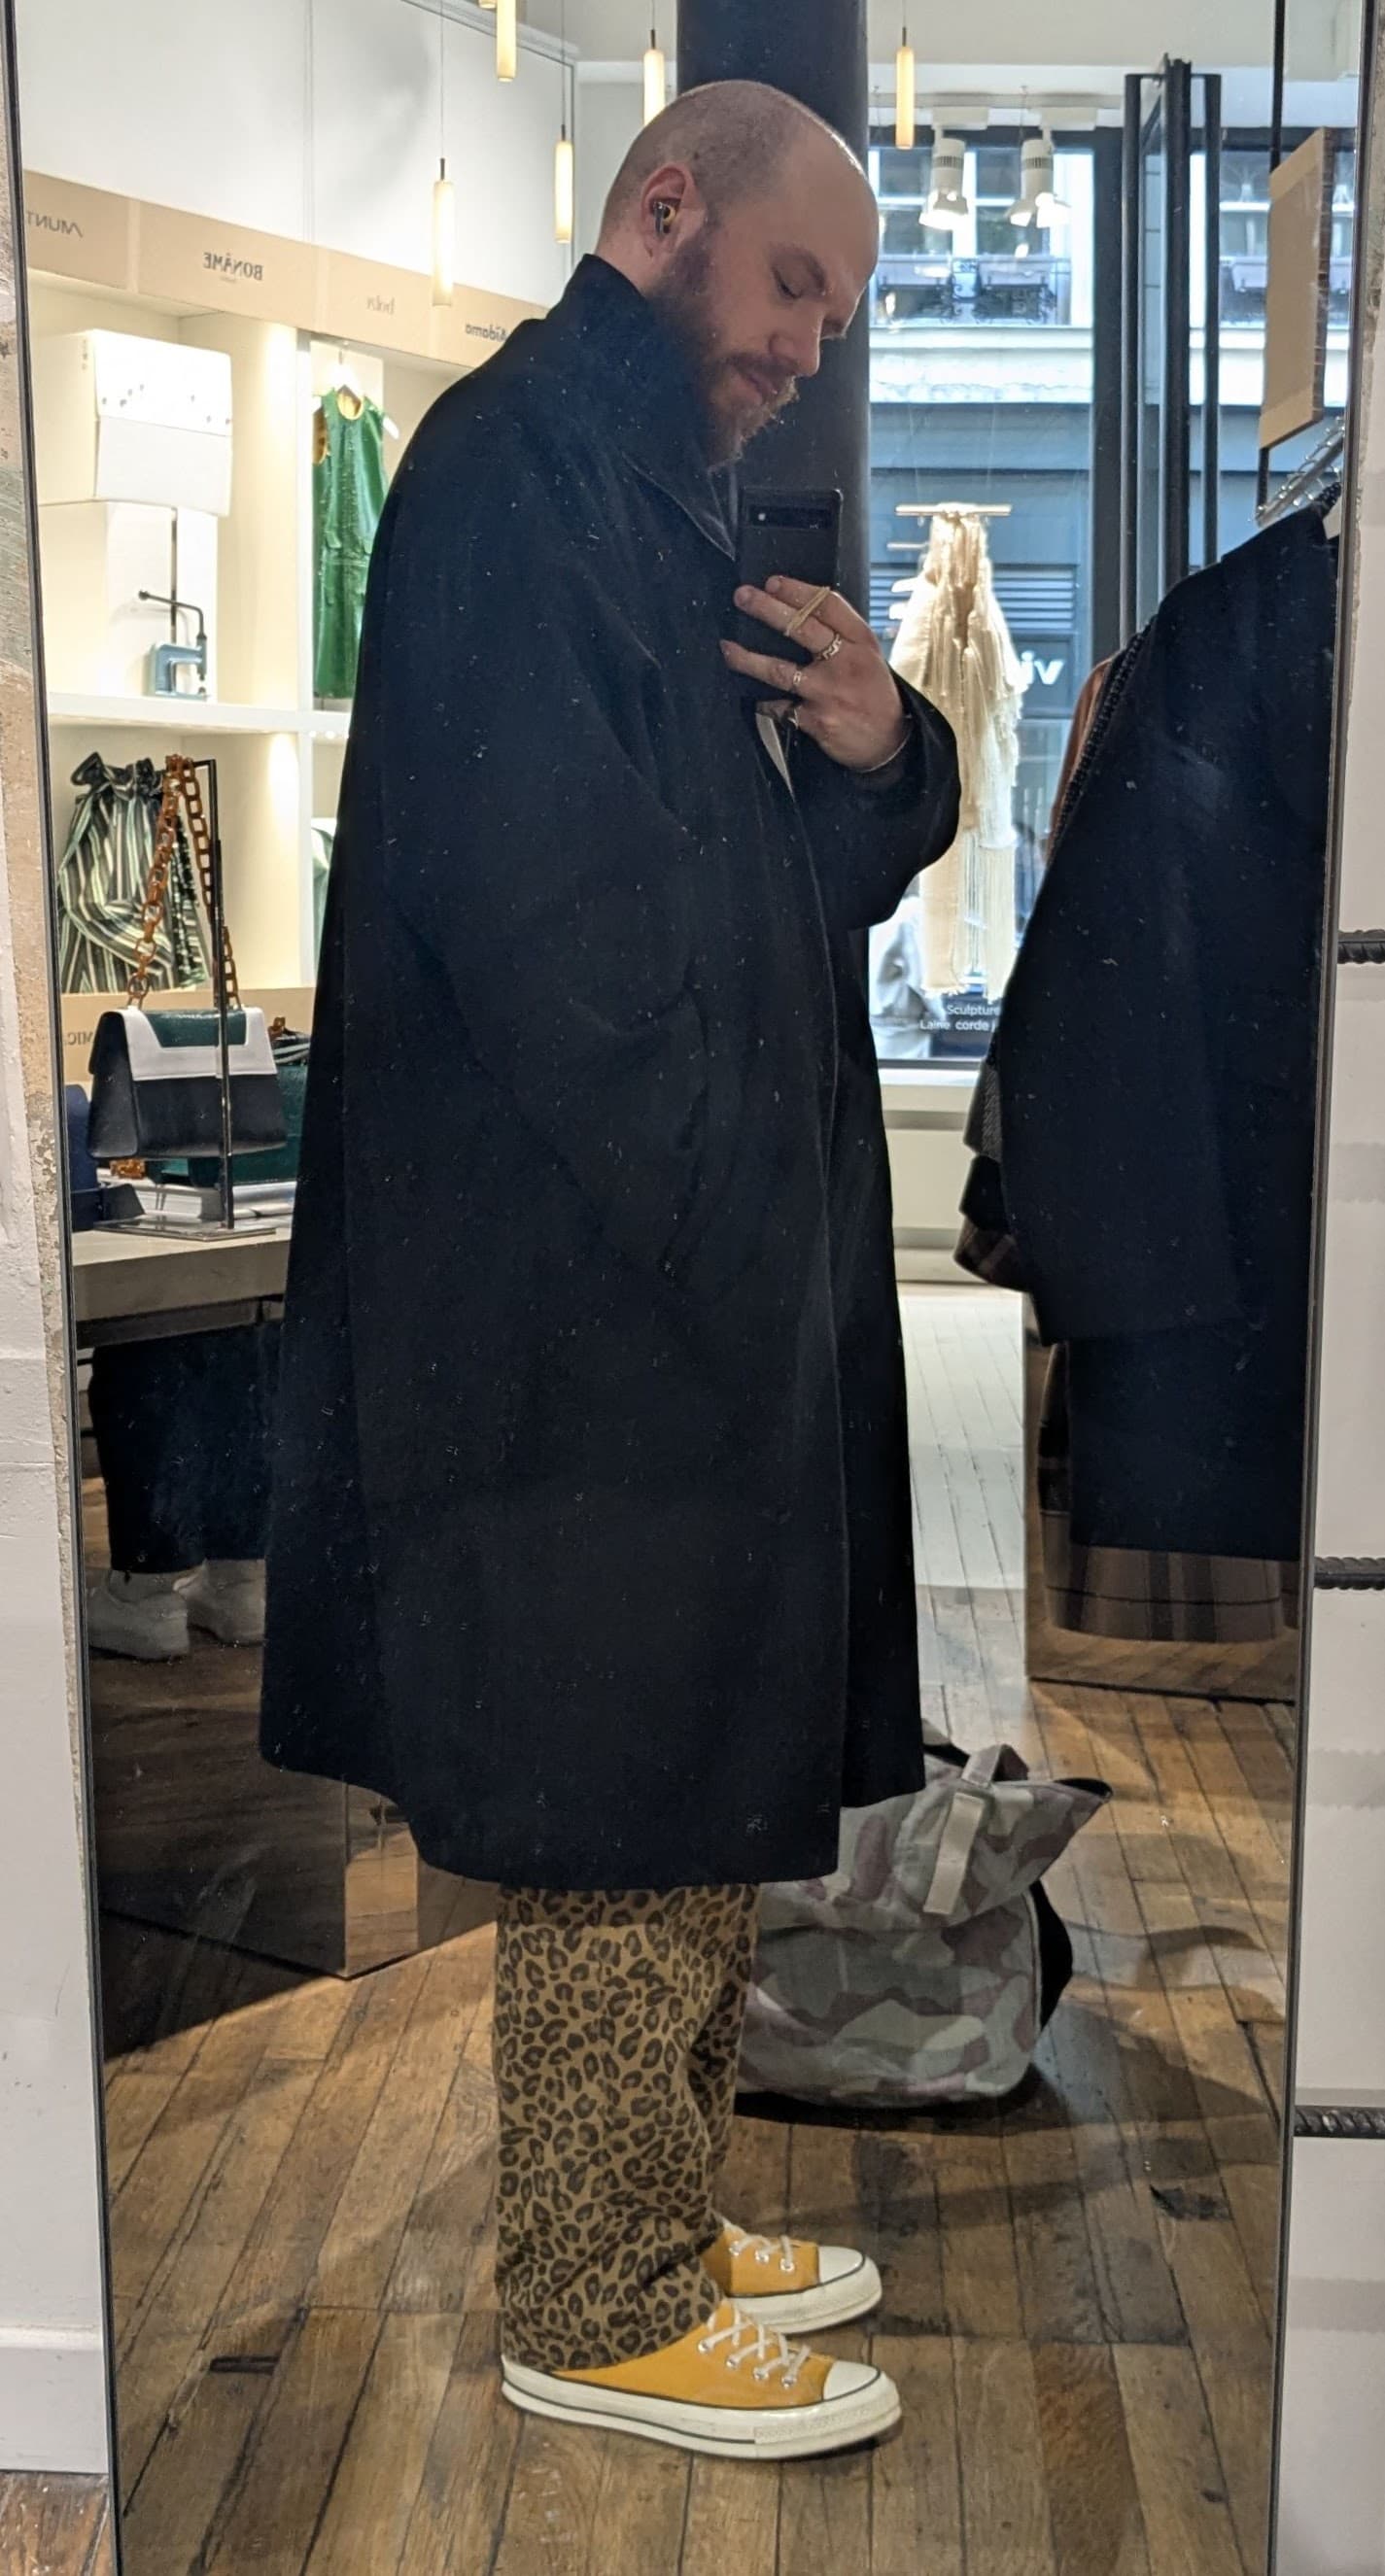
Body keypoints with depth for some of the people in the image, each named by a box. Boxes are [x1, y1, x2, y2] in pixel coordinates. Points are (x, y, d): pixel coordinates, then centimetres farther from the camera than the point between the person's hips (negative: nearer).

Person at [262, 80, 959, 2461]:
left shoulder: (645, 503, 21)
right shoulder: (521, 465, -10)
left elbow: (792, 899, 20)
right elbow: (535, 891, -20)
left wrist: (879, 759, -1)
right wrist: (711, 1194, -16)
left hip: (699, 1292, 10)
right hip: (596, 1304, -10)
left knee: (698, 1798, 17)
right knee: (622, 1815, 0)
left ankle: (660, 2226, 31)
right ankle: (598, 2310, 16)